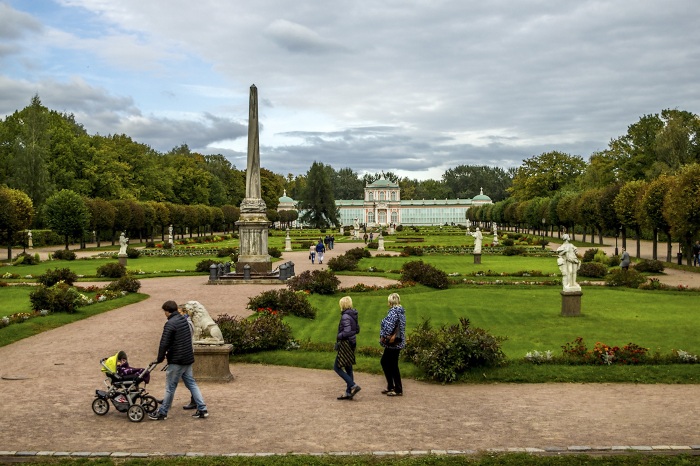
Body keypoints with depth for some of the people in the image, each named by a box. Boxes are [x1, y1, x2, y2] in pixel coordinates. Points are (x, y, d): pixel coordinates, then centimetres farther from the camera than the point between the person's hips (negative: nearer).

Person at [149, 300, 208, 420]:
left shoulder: (170, 324, -16)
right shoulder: (184, 320, 11)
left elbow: (164, 343, -18)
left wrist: (160, 358, -4)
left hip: (176, 360, -8)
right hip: (188, 358, 8)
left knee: (170, 387, 2)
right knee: (191, 383, 12)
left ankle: (162, 413, 12)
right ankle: (202, 409, 9)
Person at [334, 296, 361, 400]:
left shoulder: (345, 316, -19)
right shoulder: (353, 315, 8)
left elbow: (347, 332, -24)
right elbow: (357, 330, 17)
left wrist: (338, 336, -9)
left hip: (346, 344, -9)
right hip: (352, 343, 9)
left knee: (337, 367, -2)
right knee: (348, 368, 13)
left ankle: (353, 386, -9)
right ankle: (348, 392, 17)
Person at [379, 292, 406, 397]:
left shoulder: (394, 312, -18)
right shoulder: (400, 311, 12)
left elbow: (389, 326, -27)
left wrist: (383, 337, -15)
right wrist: (385, 337, 12)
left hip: (393, 343, -10)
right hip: (395, 343, 10)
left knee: (393, 366, -1)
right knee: (384, 362, 18)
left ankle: (398, 390, 8)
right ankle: (390, 386, 24)